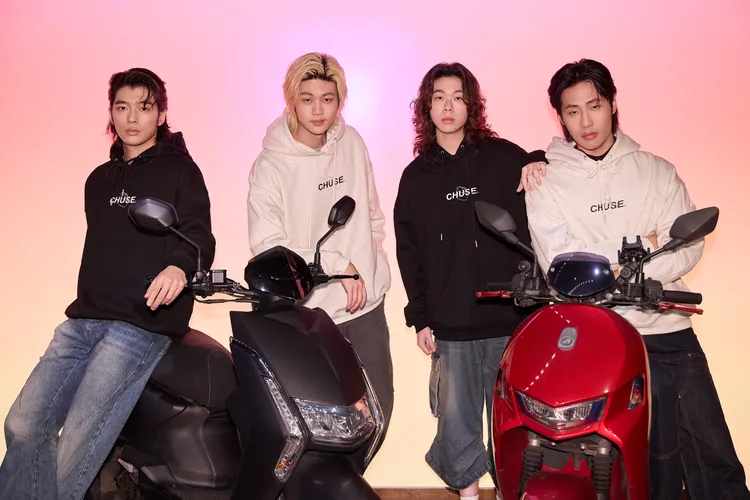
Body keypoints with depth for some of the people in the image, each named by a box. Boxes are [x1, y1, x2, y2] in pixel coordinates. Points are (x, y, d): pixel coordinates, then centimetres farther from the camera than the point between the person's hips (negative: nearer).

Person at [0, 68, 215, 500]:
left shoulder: (180, 171, 3)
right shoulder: (101, 180, 22)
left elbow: (199, 239, -8)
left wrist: (179, 267, -29)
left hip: (142, 322, -6)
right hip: (84, 317, 7)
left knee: (74, 449, -13)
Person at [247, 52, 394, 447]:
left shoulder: (351, 143, 3)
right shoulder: (270, 166, -12)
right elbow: (267, 248, -16)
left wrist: (371, 264, 12)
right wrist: (337, 266, -17)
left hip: (366, 300, 5)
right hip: (310, 311, -5)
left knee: (378, 404, 13)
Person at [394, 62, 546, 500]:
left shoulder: (503, 157, 3)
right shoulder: (416, 176, 9)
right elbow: (410, 252, 10)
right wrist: (419, 318, 5)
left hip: (510, 317, -1)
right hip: (450, 325, 1)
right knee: (456, 421, 5)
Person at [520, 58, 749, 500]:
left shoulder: (656, 170, 9)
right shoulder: (545, 180, 3)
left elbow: (688, 248, -1)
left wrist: (621, 274, -13)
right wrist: (640, 244, -7)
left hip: (668, 328, 3)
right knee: (661, 464, -7)